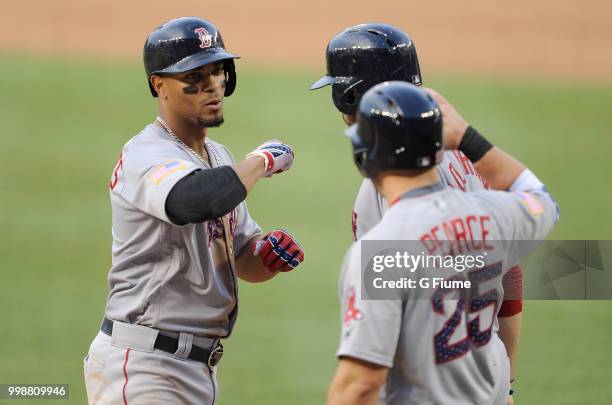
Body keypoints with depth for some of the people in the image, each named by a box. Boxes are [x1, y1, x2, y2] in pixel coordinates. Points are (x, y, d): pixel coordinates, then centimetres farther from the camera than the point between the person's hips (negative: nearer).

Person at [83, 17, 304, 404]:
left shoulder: (218, 157, 15)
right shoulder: (146, 156, -14)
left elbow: (246, 263, 21)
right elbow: (195, 200, -38)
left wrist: (269, 254, -4)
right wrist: (262, 160, -20)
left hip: (199, 368, 9)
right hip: (143, 369, -9)